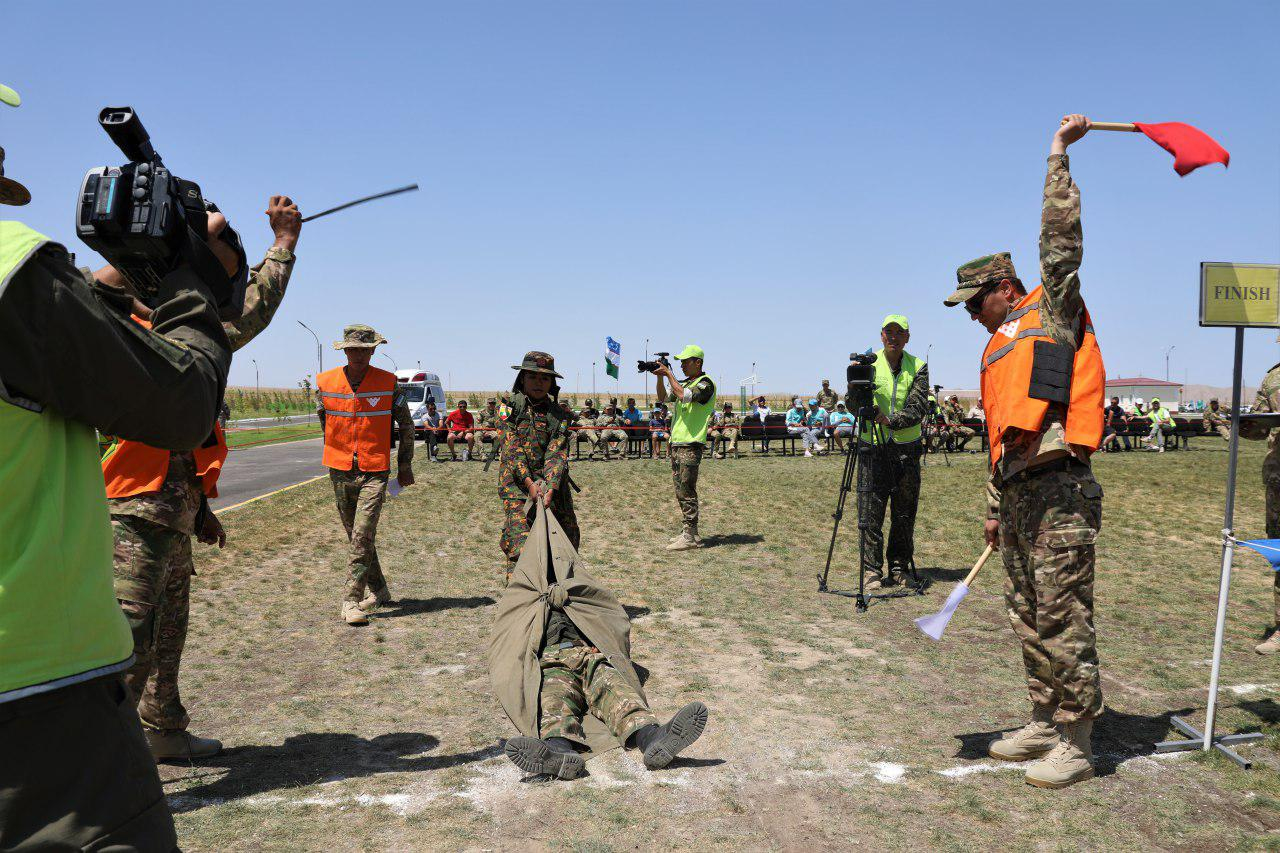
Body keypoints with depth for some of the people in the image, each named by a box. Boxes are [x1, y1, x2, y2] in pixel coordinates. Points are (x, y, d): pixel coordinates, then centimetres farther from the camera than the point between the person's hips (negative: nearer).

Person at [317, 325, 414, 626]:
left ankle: (352, 601, -8)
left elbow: (406, 424, 5)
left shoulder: (389, 383, -6)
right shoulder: (325, 383, 1)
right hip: (340, 472, 4)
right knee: (357, 535, 13)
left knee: (362, 535, -13)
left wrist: (405, 465, 6)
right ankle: (378, 590, 29)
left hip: (375, 472, -4)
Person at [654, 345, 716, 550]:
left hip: (690, 445, -9)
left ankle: (690, 536, -5)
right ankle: (686, 532, 17)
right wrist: (660, 377, 7)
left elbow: (684, 395, -25)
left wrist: (669, 373, -14)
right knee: (681, 491, 11)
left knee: (686, 491, -8)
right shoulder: (685, 383, 18)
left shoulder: (705, 383, -9)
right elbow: (663, 398, 22)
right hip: (676, 444, 9)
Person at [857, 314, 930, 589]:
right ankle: (872, 571, 2)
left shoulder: (918, 368, 3)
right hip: (872, 445, -1)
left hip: (906, 447, 1)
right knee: (870, 511, -4)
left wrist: (890, 420, -24)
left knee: (904, 514, 7)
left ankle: (899, 568, 20)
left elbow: (918, 409, -8)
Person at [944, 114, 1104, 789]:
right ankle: (1045, 722, 26)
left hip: (1060, 490, -9)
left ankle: (1075, 744, 5)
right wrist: (995, 508, 24)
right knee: (1028, 619, 14)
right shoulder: (996, 353, 23)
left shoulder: (1052, 310, 2)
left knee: (1064, 619, -4)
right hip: (1017, 493, 9)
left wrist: (1059, 153, -7)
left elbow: (1061, 237, -11)